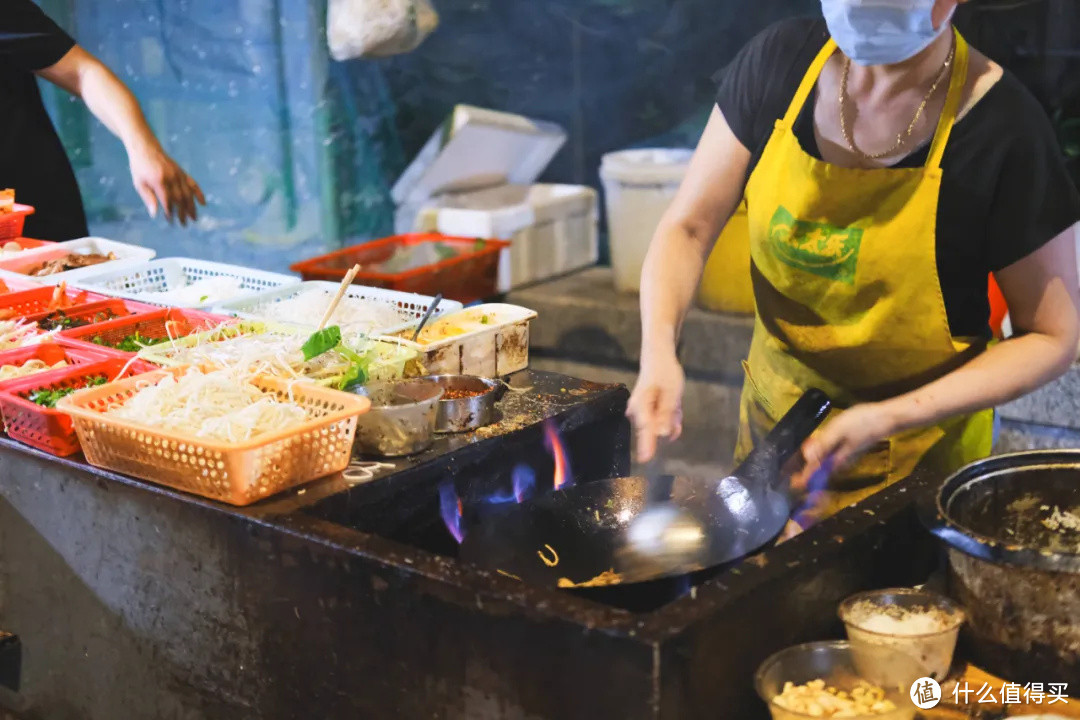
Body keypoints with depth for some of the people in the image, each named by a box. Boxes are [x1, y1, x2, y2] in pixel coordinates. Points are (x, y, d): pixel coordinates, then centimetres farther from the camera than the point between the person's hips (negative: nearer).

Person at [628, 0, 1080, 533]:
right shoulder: (781, 61, -9)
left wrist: (888, 419, -23)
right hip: (773, 415, 4)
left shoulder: (1005, 129, -20)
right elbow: (689, 227, -4)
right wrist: (658, 351, -23)